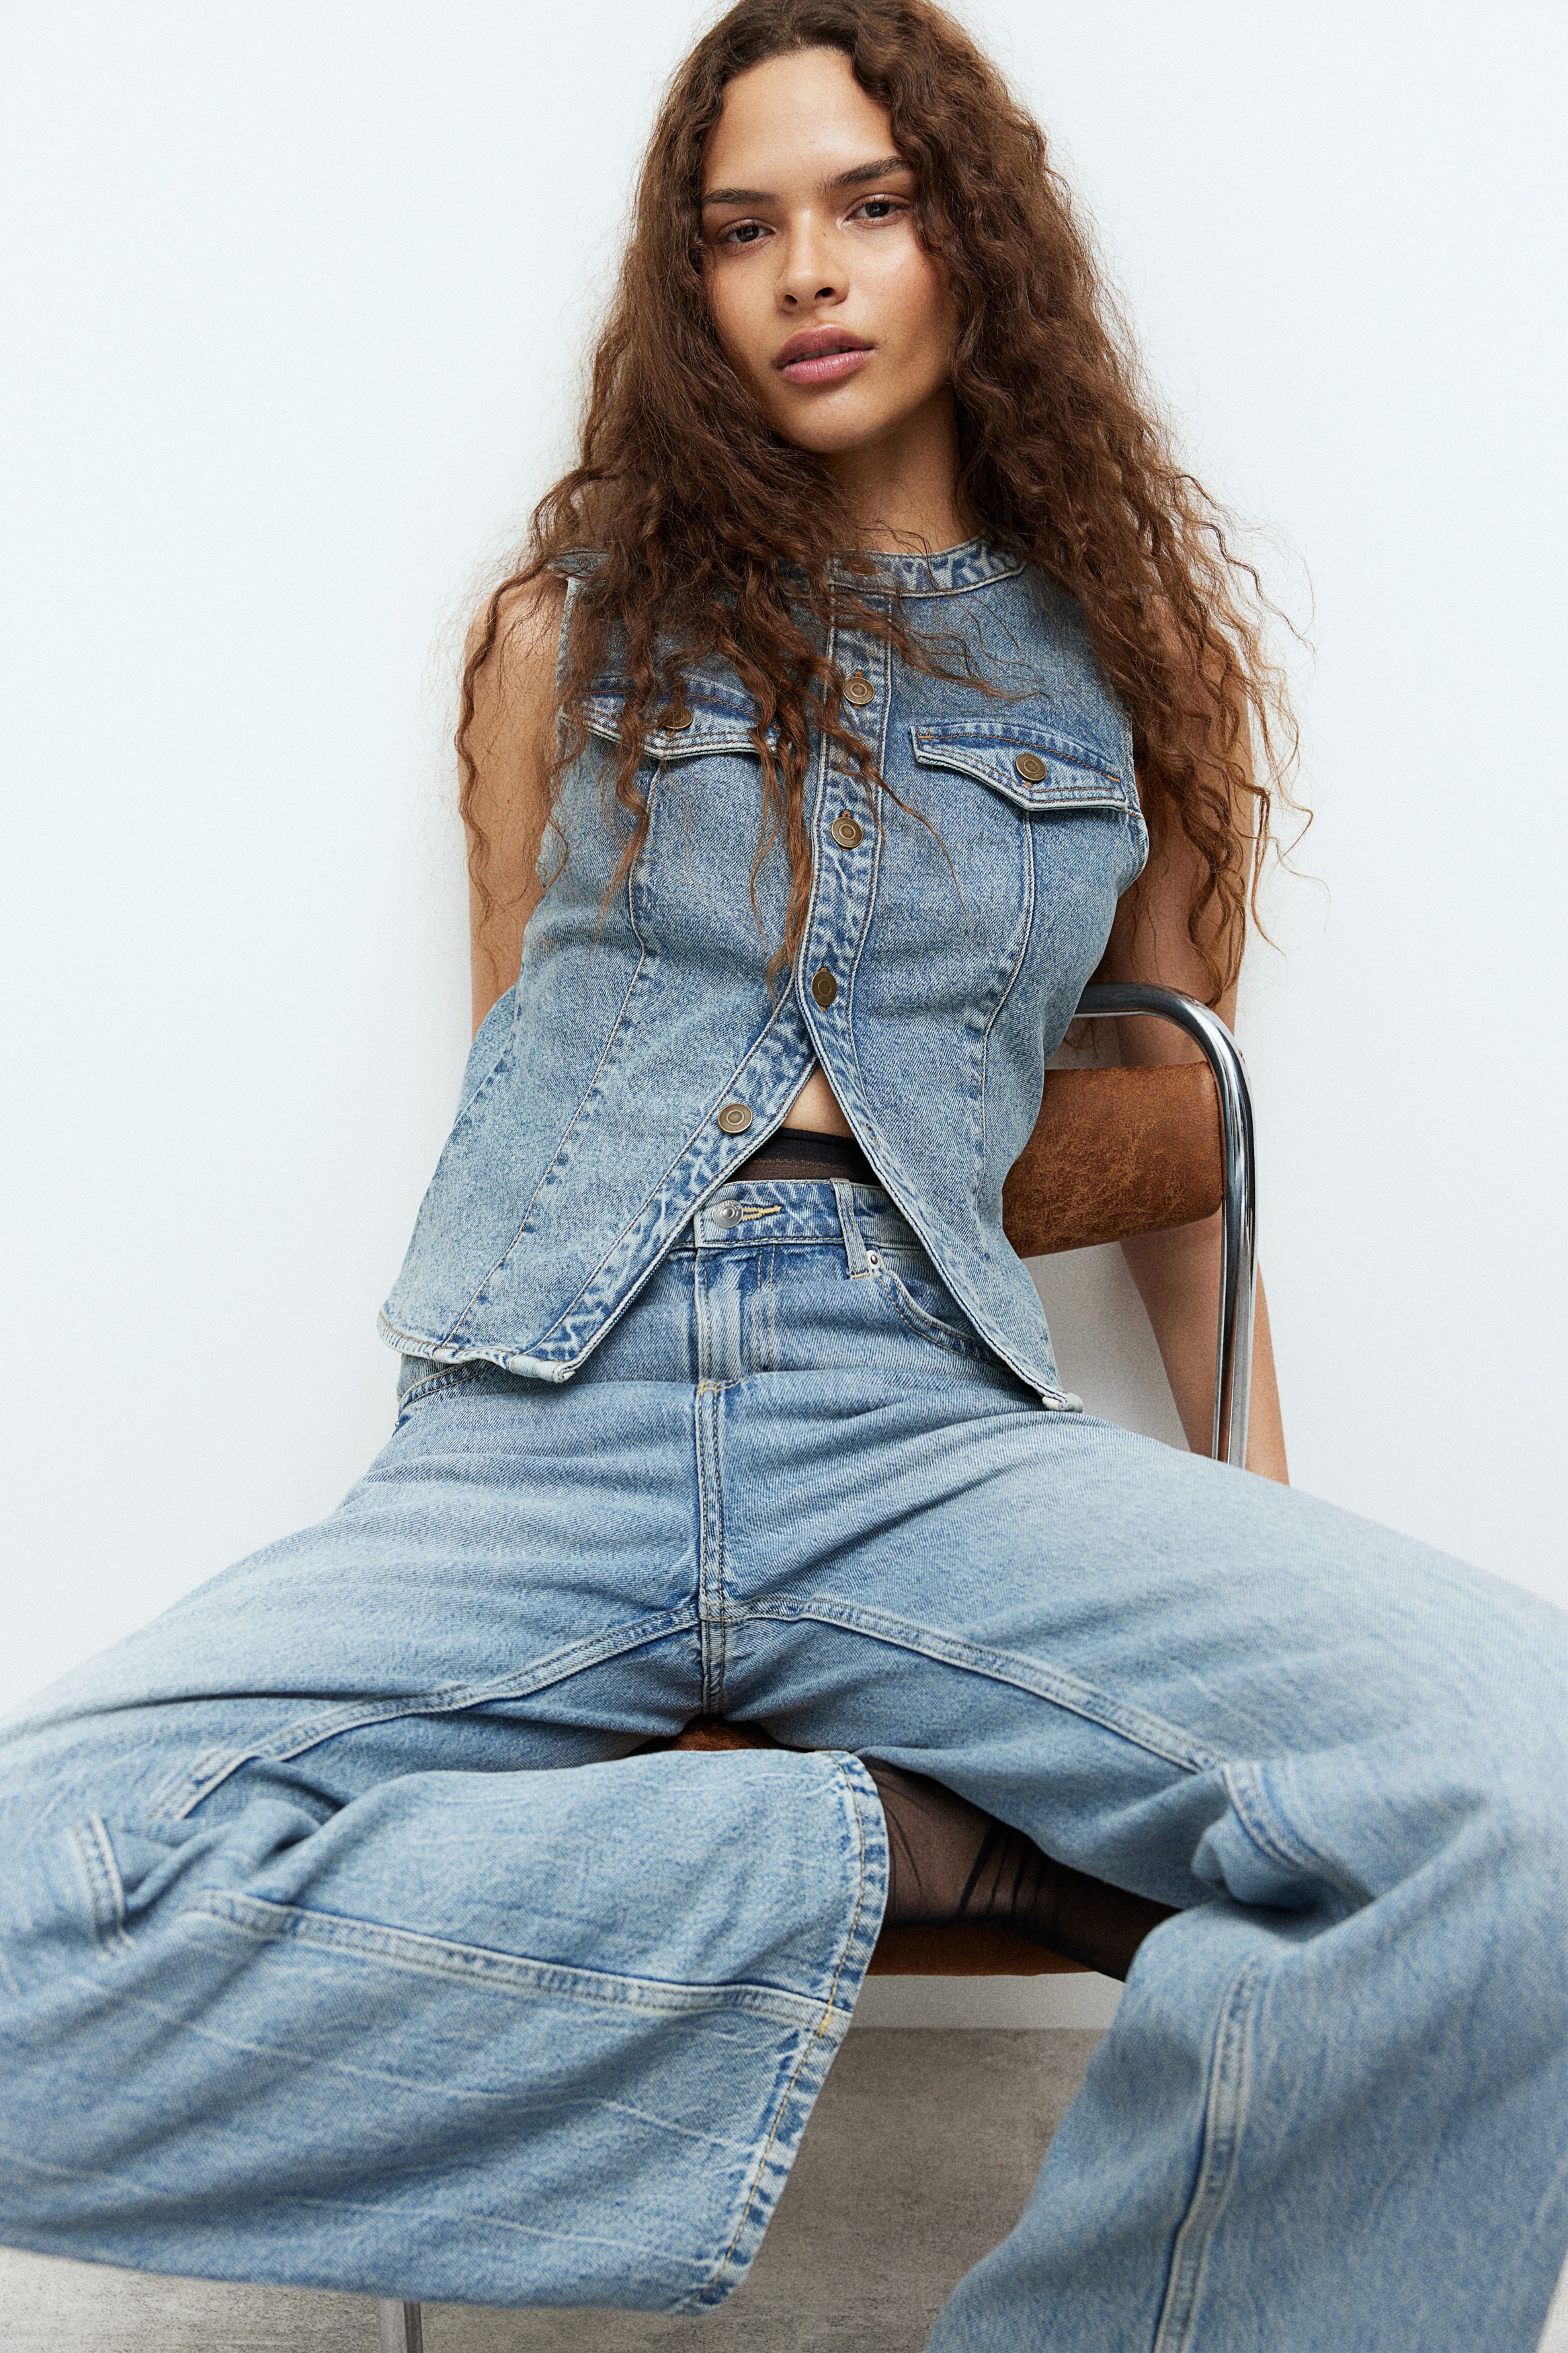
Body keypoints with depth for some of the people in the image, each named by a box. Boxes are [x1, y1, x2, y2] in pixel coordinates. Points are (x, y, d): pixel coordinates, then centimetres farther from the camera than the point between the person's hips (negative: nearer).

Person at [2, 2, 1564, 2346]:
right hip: (539, 1433, 1)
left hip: (936, 1427, 0)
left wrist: (1266, 1535, 17)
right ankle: (913, 1846, -20)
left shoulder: (1129, 655, 17)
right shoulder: (577, 625, 17)